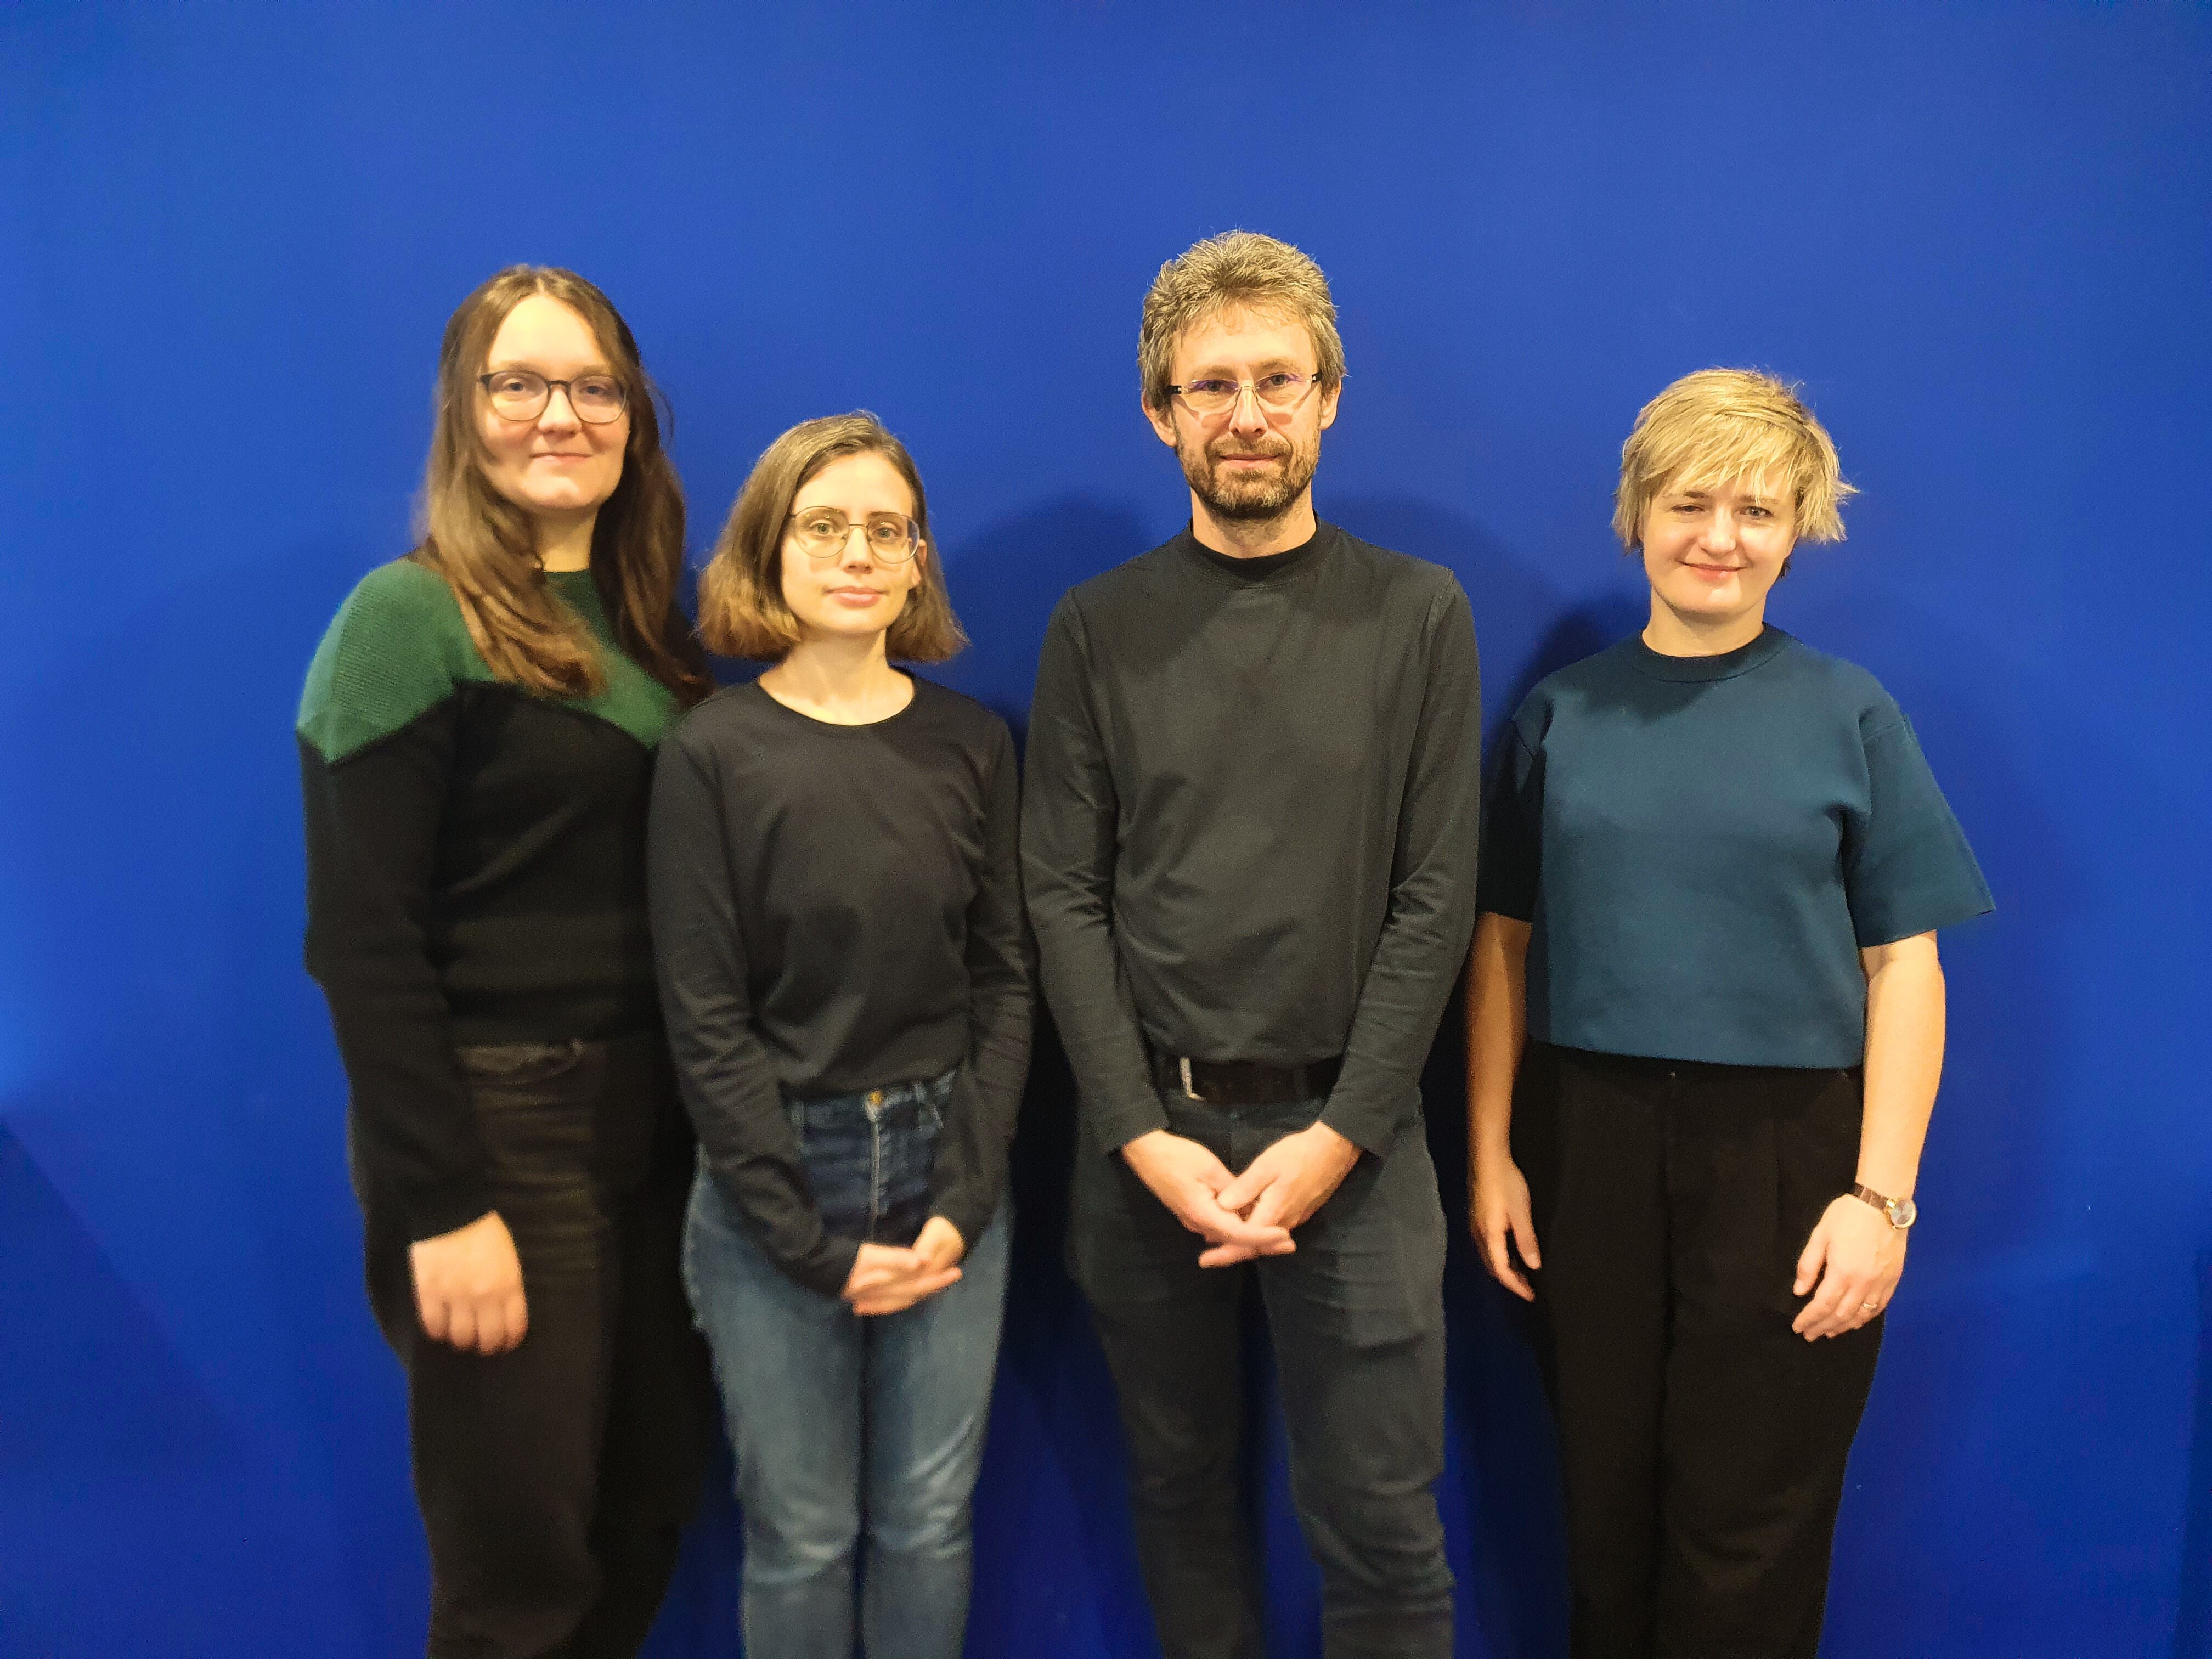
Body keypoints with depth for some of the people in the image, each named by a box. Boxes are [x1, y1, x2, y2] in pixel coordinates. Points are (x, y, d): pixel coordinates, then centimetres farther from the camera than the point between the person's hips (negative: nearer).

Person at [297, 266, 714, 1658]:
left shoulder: (646, 625, 10)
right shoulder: (411, 618, -10)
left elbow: (680, 887, 11)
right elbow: (361, 939, -15)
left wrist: (710, 1119, 4)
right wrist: (442, 1207, -17)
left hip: (654, 1120, 7)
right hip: (496, 1125, -6)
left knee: (654, 1514, 16)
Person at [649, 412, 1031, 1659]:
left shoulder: (974, 744, 1)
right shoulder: (714, 753, -7)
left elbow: (1005, 978, 1)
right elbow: (706, 1017, -8)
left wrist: (964, 1202, -7)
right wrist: (814, 1241, -11)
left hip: (947, 1165, 2)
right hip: (775, 1183, -2)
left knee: (930, 1522, 12)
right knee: (802, 1537, 10)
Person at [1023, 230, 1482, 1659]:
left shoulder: (1419, 617, 2)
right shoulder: (1100, 629, 4)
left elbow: (1435, 899, -3)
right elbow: (1065, 898, 0)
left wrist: (1341, 1136, -10)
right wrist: (1142, 1133, -9)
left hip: (1348, 1134, -1)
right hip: (1149, 1129, 1)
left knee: (1380, 1525, 5)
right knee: (1181, 1487, 15)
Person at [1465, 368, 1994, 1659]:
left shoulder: (1851, 715, 0)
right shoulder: (1563, 714, 4)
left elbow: (1905, 967, -1)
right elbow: (1506, 944, 5)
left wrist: (1882, 1194, -8)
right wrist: (1491, 1151, 1)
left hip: (1786, 1150, -1)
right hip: (1588, 1142, 2)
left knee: (1749, 1529, 8)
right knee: (1605, 1504, 13)